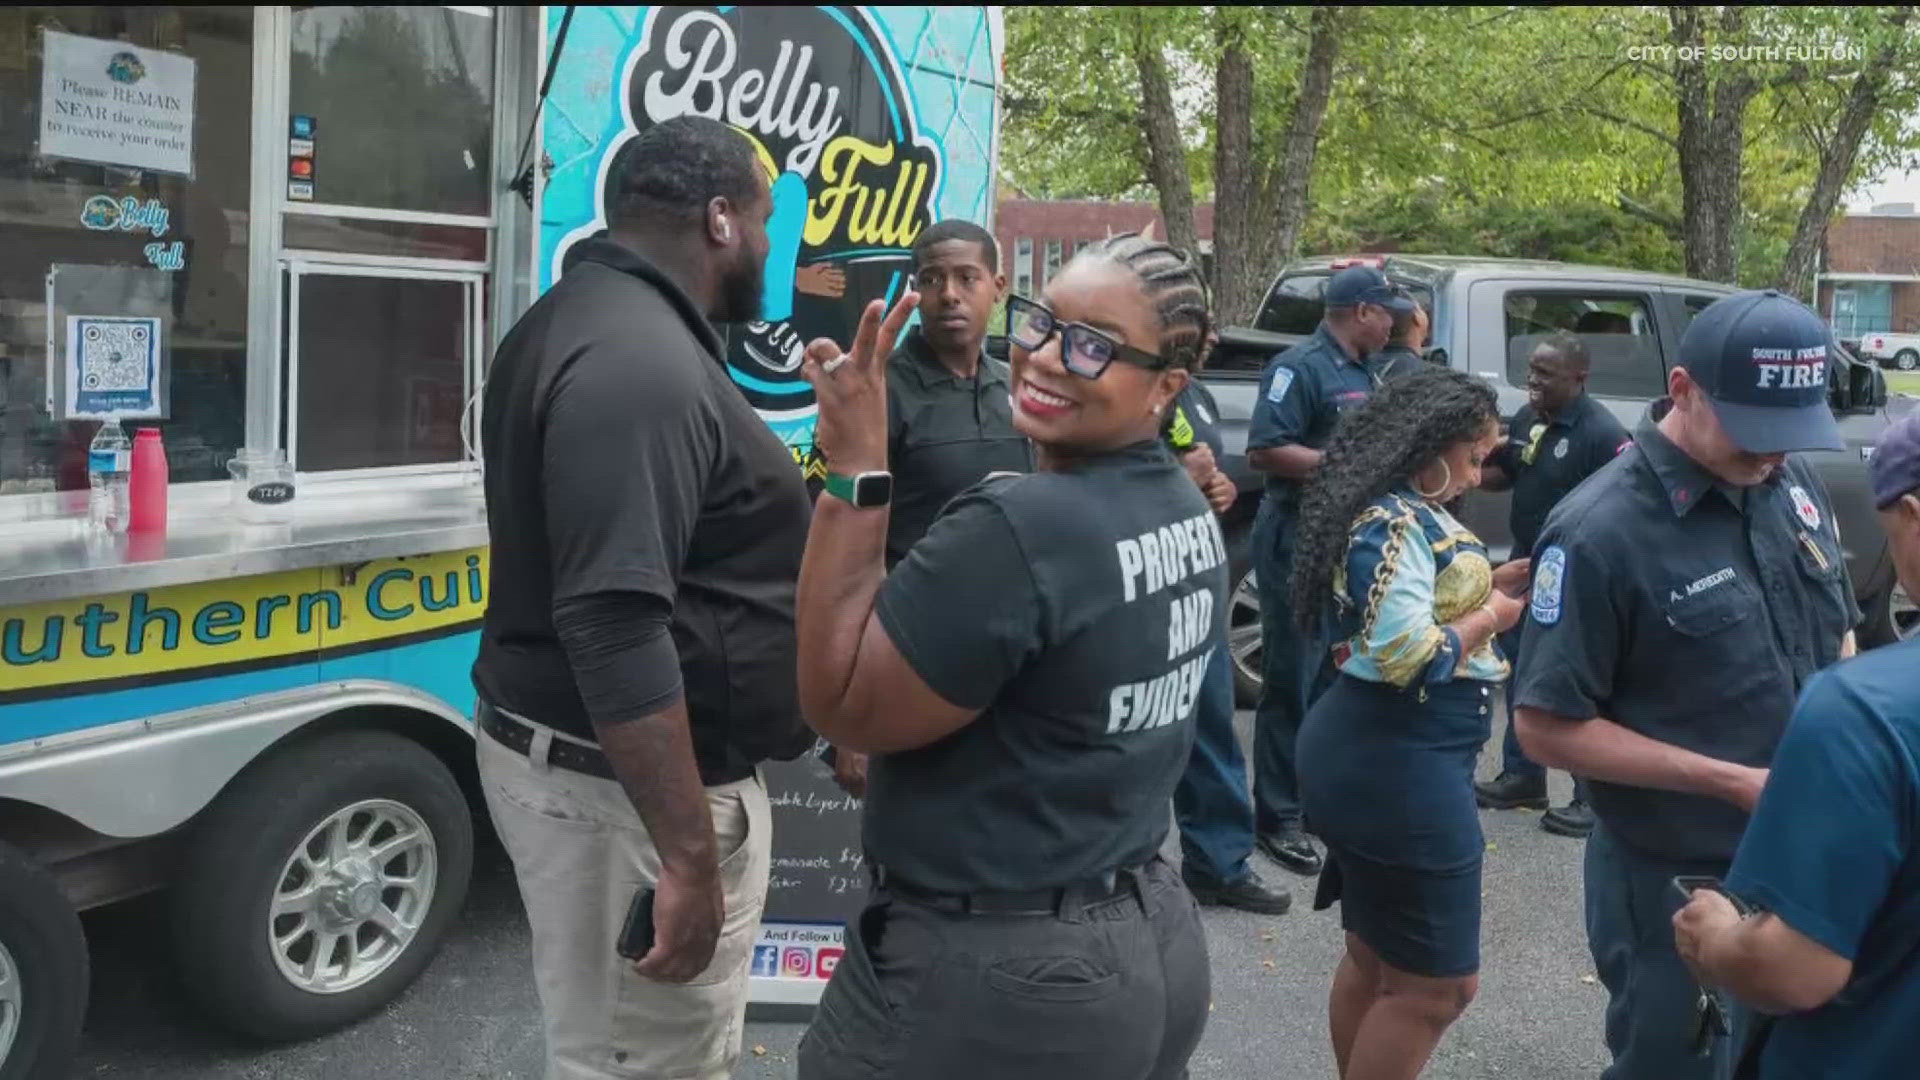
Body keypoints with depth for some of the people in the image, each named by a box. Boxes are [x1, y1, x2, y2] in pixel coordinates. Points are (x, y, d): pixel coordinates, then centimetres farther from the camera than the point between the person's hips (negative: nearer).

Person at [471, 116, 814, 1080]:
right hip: (624, 785, -11)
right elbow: (615, 631, -30)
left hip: (565, 750, 11)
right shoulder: (639, 362, -23)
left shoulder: (588, 318, 13)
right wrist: (689, 856, -28)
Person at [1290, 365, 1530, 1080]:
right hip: (1397, 766, -10)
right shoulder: (1396, 522, -19)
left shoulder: (1402, 512, 11)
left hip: (1375, 754, 10)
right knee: (1436, 983, 1)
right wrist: (1489, 618, -10)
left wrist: (1488, 582, 6)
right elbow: (1407, 658, -25)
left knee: (1376, 958, 21)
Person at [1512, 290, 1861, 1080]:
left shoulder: (1795, 485, -1)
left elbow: (1838, 636, 13)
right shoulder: (1601, 534, -22)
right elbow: (1548, 728, -19)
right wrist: (1737, 783, -22)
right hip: (1679, 887, -6)